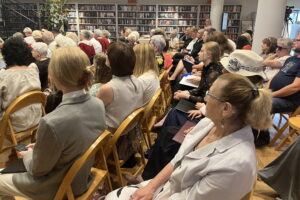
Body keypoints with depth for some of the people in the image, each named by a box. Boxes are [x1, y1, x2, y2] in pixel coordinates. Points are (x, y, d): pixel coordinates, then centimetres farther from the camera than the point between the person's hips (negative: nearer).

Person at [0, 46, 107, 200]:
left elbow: (37, 169, -18)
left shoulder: (52, 123, -38)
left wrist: (27, 155, 2)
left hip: (60, 187, -7)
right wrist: (40, 147, 7)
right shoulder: (98, 104, -15)